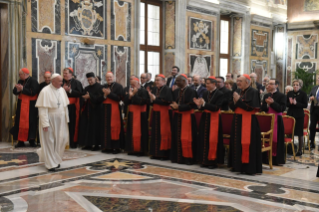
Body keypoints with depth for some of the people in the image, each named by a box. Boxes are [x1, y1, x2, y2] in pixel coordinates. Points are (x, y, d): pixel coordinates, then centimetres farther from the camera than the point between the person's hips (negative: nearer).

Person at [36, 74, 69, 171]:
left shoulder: (62, 90, 3)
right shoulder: (45, 91, -14)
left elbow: (65, 106, 8)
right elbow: (43, 109, -16)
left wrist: (66, 119, 5)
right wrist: (45, 123, -19)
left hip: (60, 120, 5)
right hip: (49, 120, -5)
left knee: (61, 139, 4)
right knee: (49, 141, 3)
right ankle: (51, 164, 14)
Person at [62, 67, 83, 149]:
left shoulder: (76, 83, 1)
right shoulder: (61, 82, 11)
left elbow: (80, 93, -9)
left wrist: (70, 90, -13)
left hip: (73, 107, -3)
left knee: (73, 125, -2)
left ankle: (73, 142, 5)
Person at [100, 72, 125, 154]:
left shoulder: (118, 86, -3)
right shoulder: (104, 87, 14)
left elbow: (120, 97, -15)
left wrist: (109, 93, -17)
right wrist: (104, 95, -10)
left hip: (114, 109, -6)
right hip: (105, 109, 6)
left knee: (114, 127, -6)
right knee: (106, 127, 7)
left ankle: (116, 147, -1)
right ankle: (107, 146, 13)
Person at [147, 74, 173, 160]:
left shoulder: (167, 90, -9)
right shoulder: (154, 89, 10)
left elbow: (167, 101, -19)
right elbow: (151, 101, 11)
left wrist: (155, 98, -16)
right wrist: (151, 97, -11)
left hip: (164, 114, -7)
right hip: (155, 113, 7)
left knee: (163, 133, -3)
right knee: (155, 133, 8)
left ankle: (164, 154, 4)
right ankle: (156, 153, 15)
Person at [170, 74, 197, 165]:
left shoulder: (191, 91, -9)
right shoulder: (176, 91, 12)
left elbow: (191, 105, -17)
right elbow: (173, 102, 14)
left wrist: (179, 107, -17)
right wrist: (174, 106, -10)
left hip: (187, 117, -6)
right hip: (177, 117, 6)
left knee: (186, 138, -4)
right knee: (176, 137, 8)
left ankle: (188, 158, 6)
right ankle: (177, 157, 17)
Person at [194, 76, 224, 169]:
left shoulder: (219, 94, -9)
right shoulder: (205, 93, 7)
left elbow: (216, 107, -18)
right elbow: (203, 107, 7)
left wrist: (204, 104, -24)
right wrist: (199, 104, -14)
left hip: (214, 119, -6)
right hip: (205, 118, 6)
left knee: (212, 140, -3)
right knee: (204, 139, 8)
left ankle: (213, 161, 8)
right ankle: (205, 160, 17)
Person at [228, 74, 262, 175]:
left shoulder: (253, 92, -9)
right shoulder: (238, 91, 12)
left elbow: (250, 107, -19)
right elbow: (232, 107, 12)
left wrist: (239, 100, -15)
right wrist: (234, 102, -8)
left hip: (248, 122, -7)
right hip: (237, 120, 7)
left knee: (246, 144, -7)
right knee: (237, 143, 9)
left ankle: (248, 167, 0)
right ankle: (237, 165, 19)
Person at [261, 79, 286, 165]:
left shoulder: (281, 96, -1)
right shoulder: (266, 96, 14)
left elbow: (282, 108, -11)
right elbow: (262, 108, 9)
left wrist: (272, 103, -17)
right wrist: (267, 104, -10)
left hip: (277, 120, -4)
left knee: (276, 139, -4)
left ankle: (276, 159, 4)